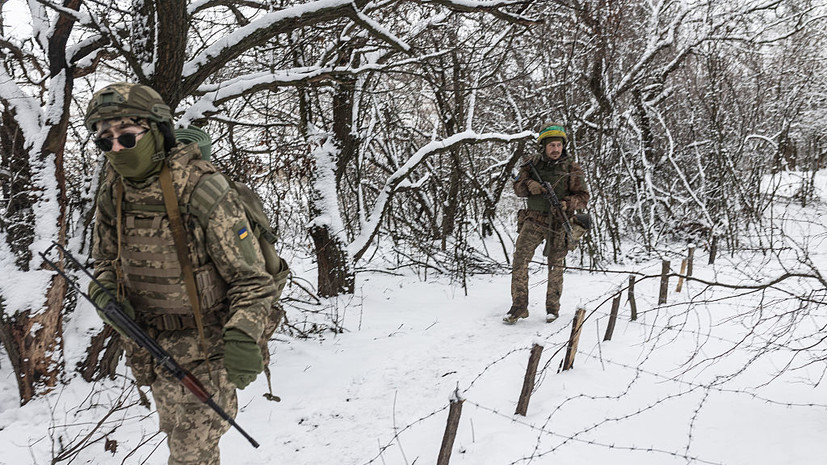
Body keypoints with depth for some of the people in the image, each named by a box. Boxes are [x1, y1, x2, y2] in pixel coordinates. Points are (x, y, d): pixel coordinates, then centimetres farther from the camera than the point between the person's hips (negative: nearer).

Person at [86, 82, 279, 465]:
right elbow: (105, 259, 12)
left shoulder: (201, 189, -24)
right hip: (149, 344, 6)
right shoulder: (112, 192, -4)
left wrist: (243, 337, -37)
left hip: (204, 346, -6)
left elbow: (251, 278, -22)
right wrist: (106, 295, -9)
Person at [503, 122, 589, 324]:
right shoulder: (533, 163, 5)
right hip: (533, 221, 1)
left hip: (559, 224, -1)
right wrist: (529, 185, -14)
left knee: (556, 266, 6)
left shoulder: (572, 168, 0)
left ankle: (553, 307, 22)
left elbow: (583, 196, 0)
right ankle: (519, 306, 0)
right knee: (520, 260, -8)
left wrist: (566, 203, -20)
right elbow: (517, 187, 8)